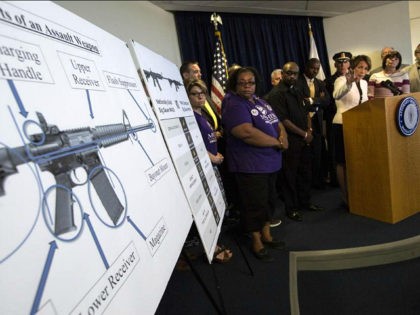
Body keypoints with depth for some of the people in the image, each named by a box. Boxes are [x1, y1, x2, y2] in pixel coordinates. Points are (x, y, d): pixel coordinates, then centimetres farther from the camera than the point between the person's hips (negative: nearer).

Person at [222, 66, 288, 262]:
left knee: (269, 200, 19)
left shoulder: (260, 102, 13)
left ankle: (266, 235, 37)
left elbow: (277, 124, 18)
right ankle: (257, 243, 21)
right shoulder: (234, 106, -14)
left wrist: (283, 135, -7)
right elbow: (247, 133, -29)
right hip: (250, 166, -9)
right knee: (255, 205, 2)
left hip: (270, 163, 9)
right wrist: (277, 142, -19)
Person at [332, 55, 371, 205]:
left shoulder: (364, 83, 12)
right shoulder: (341, 80, -11)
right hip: (343, 125, -7)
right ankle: (345, 197, 9)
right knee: (342, 161, 0)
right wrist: (349, 83, -51)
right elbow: (336, 95, -35)